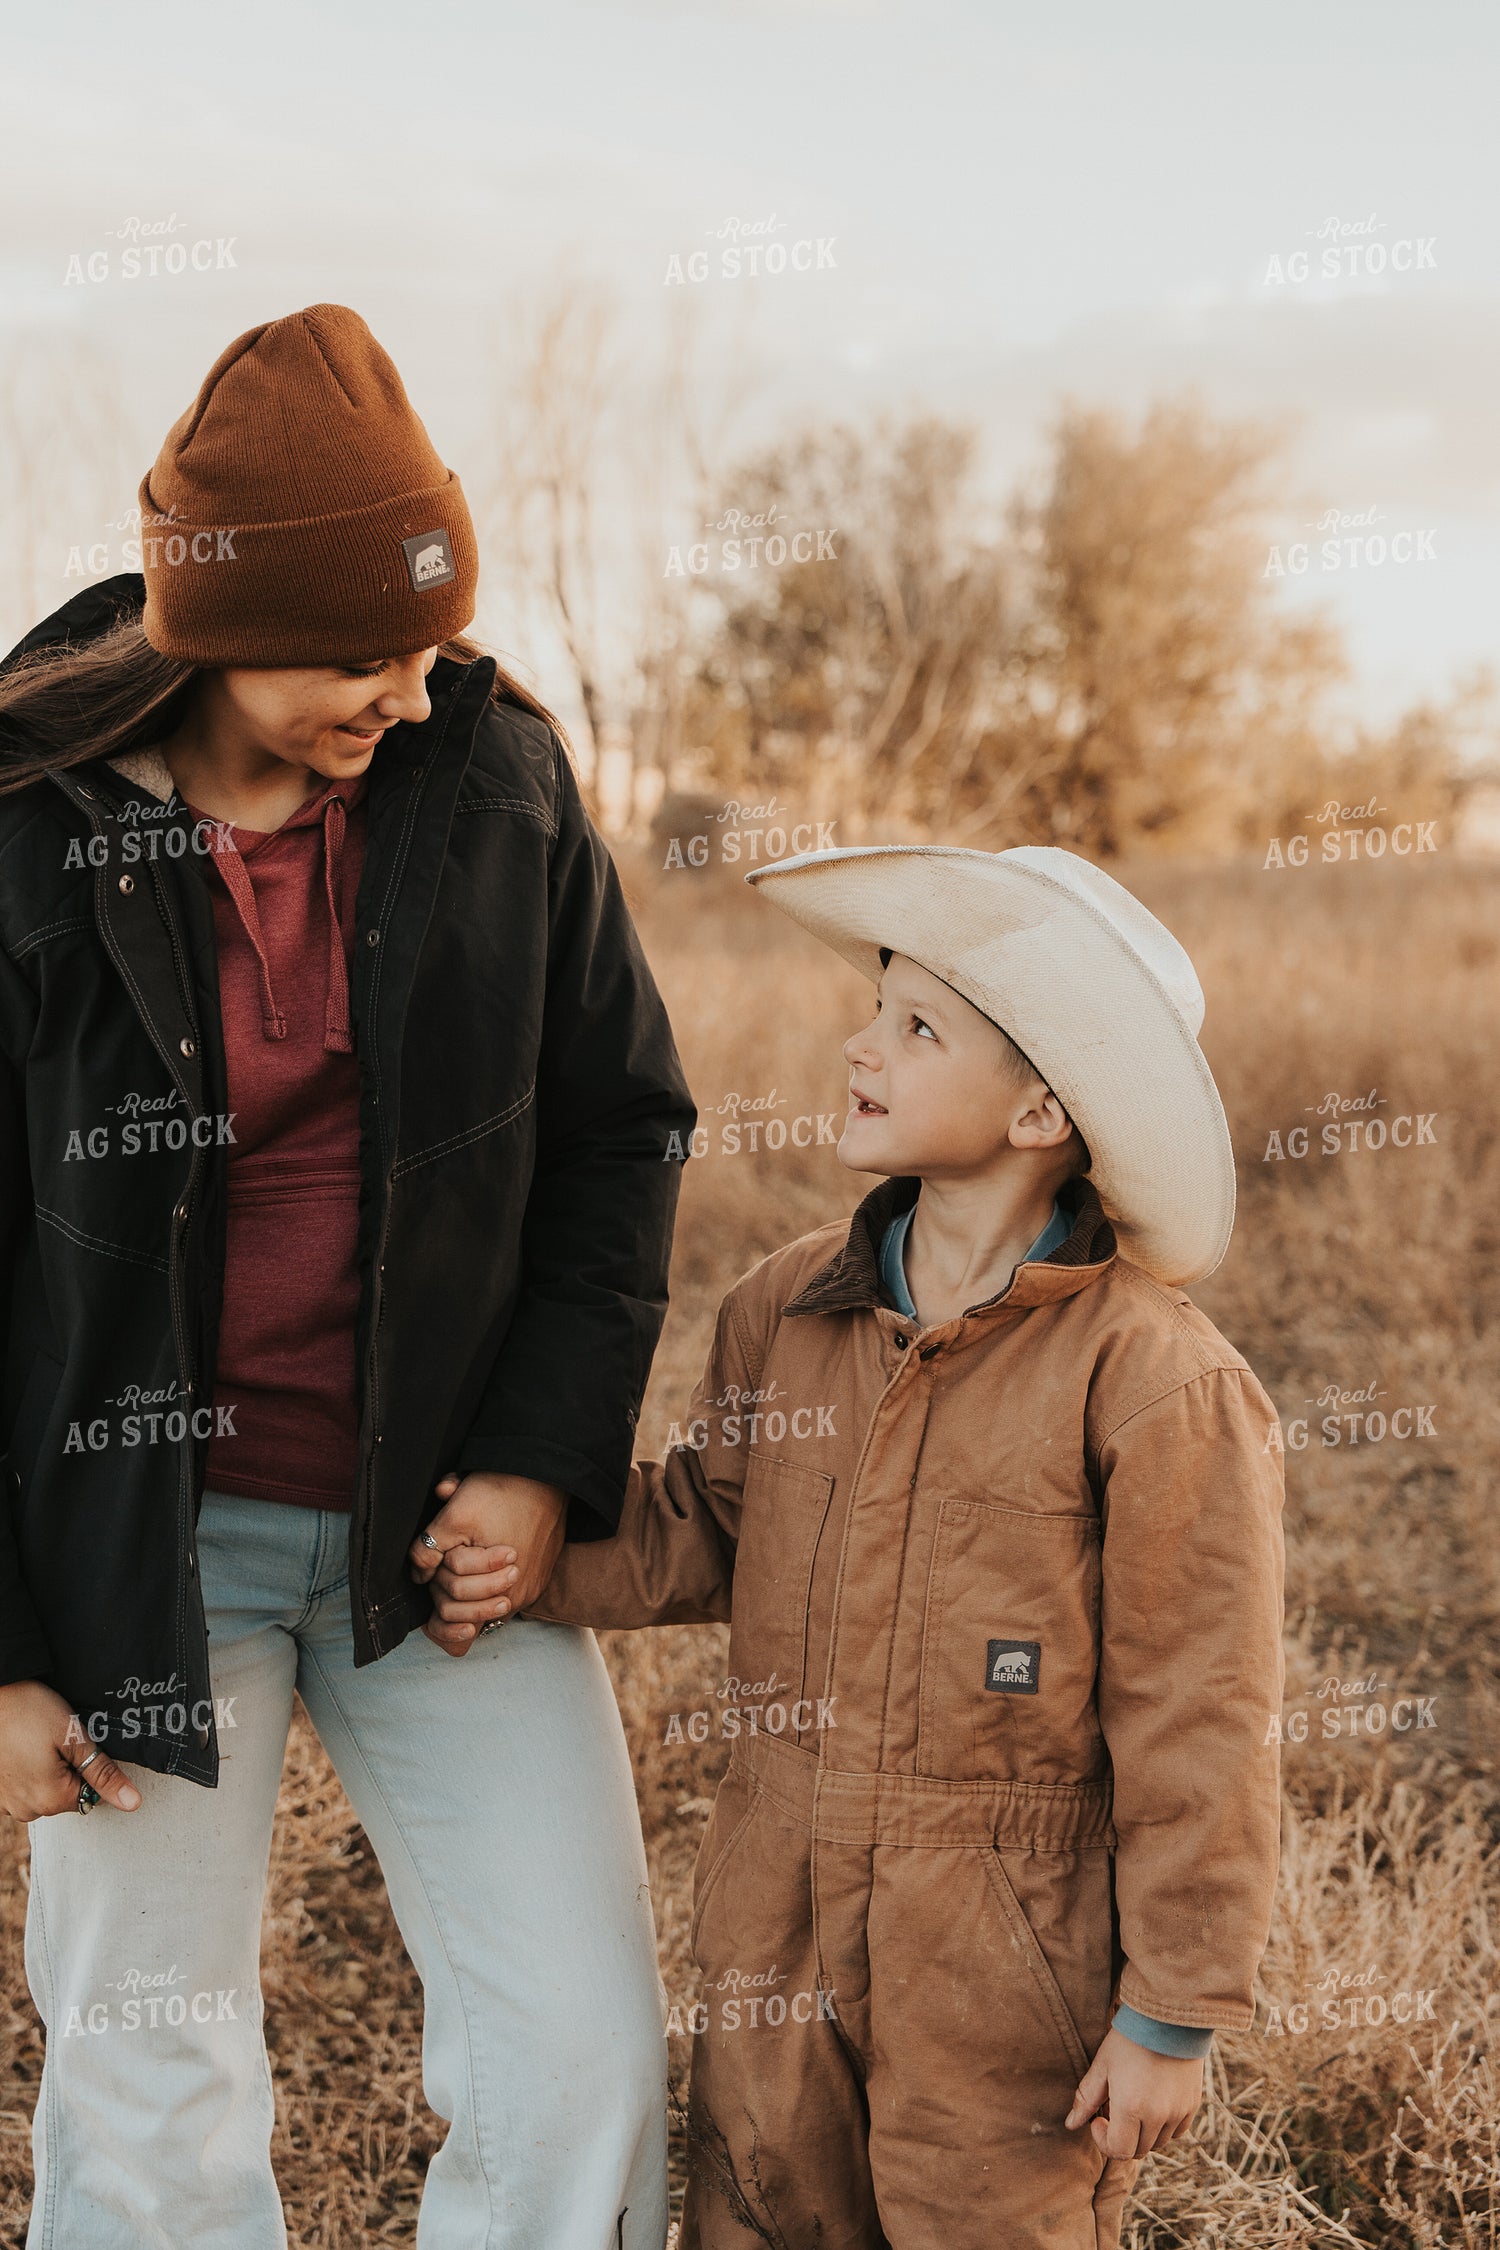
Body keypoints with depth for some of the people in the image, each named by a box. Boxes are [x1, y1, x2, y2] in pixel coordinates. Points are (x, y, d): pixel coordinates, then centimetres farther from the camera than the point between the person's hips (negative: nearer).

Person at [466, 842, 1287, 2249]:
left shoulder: (1154, 1380, -17)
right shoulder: (788, 1311, 1)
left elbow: (1194, 1725, -14)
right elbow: (706, 1534, 14)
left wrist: (1174, 2014, -10)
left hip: (1011, 1973, -5)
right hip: (779, 1941, 5)